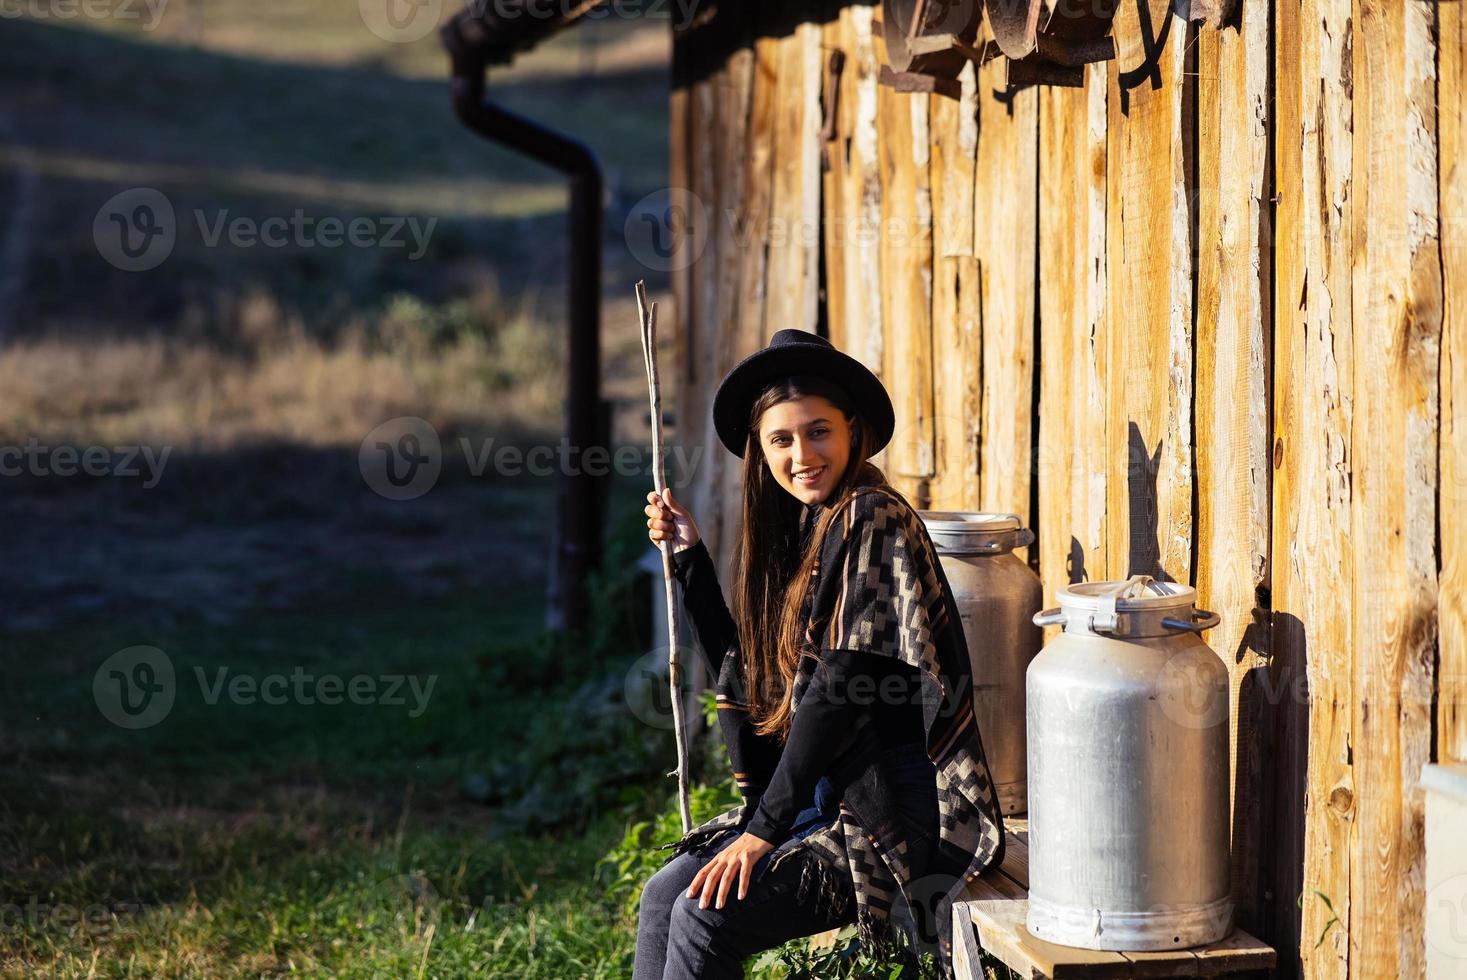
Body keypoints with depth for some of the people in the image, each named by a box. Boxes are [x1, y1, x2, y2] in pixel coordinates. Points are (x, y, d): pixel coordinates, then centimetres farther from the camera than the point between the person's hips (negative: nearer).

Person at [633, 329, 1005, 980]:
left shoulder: (871, 520, -13)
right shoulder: (801, 532, 14)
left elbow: (840, 688, -18)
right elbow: (745, 675, 19)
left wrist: (763, 829, -17)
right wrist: (689, 557, 16)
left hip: (896, 813, -9)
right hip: (825, 798, 9)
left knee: (705, 916, -19)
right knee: (664, 895, -5)